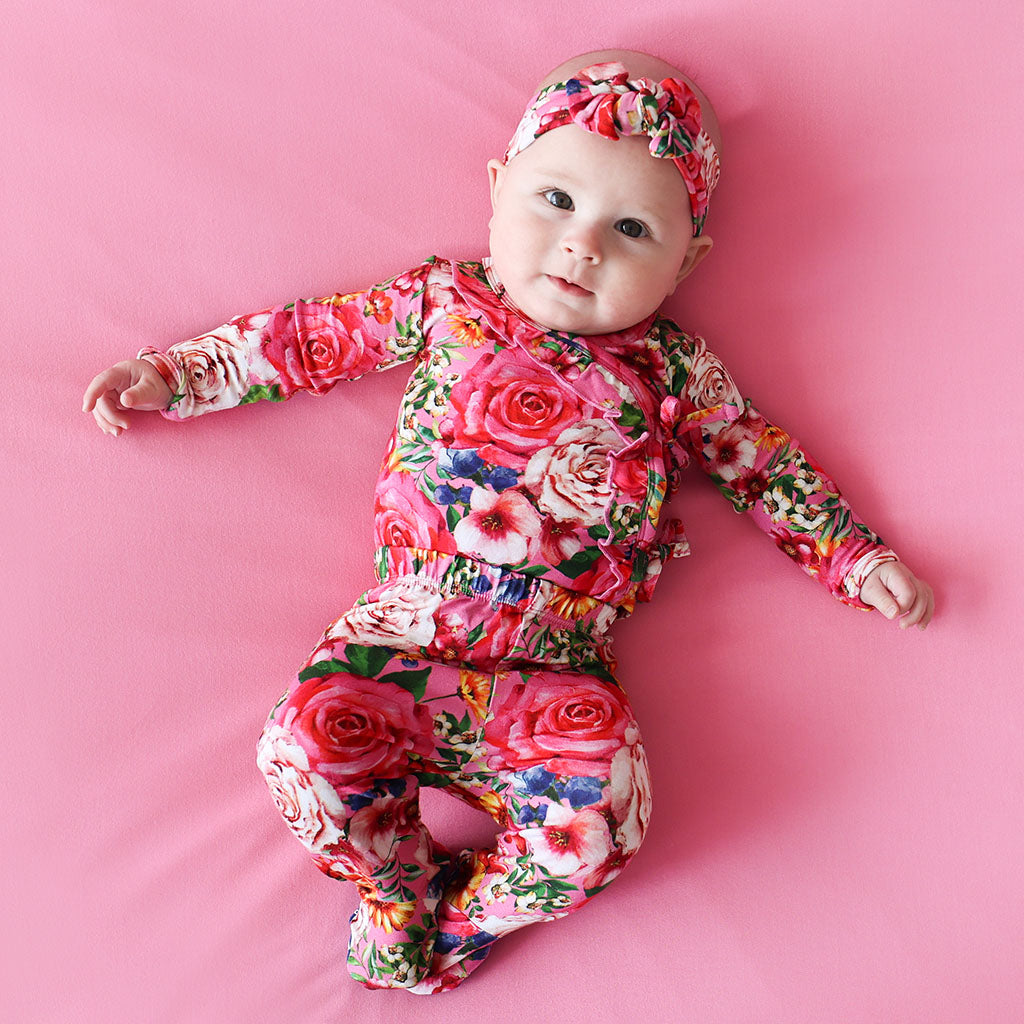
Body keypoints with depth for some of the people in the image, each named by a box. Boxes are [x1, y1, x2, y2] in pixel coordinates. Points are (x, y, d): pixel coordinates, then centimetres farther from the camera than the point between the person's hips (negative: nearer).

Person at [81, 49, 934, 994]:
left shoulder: (671, 368, 9)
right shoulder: (443, 301, 9)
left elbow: (761, 461, 18)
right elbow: (313, 338, 15)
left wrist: (855, 559, 14)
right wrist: (175, 375, 15)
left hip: (558, 663, 0)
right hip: (405, 629, 1)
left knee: (596, 817, -22)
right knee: (309, 743, -22)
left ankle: (459, 916, 9)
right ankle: (399, 881, 10)